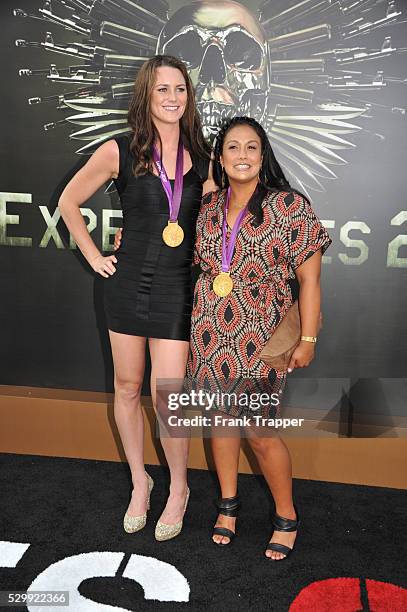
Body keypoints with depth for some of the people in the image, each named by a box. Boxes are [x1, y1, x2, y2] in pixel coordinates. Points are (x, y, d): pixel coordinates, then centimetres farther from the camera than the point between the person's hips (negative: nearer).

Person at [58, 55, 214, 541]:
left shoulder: (202, 157, 3)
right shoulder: (119, 151, -2)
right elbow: (69, 202, 8)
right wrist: (94, 257, 4)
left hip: (176, 289, 0)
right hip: (128, 282, 1)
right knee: (127, 388, 11)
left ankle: (178, 490, 24)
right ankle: (139, 482, 33)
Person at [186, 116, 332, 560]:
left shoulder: (290, 207, -9)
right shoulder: (209, 207, 5)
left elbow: (309, 278, -8)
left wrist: (307, 340, -10)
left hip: (259, 340, -4)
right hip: (209, 335, 5)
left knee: (260, 433, 3)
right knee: (221, 417, 16)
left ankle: (286, 517, 29)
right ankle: (228, 502, 39)